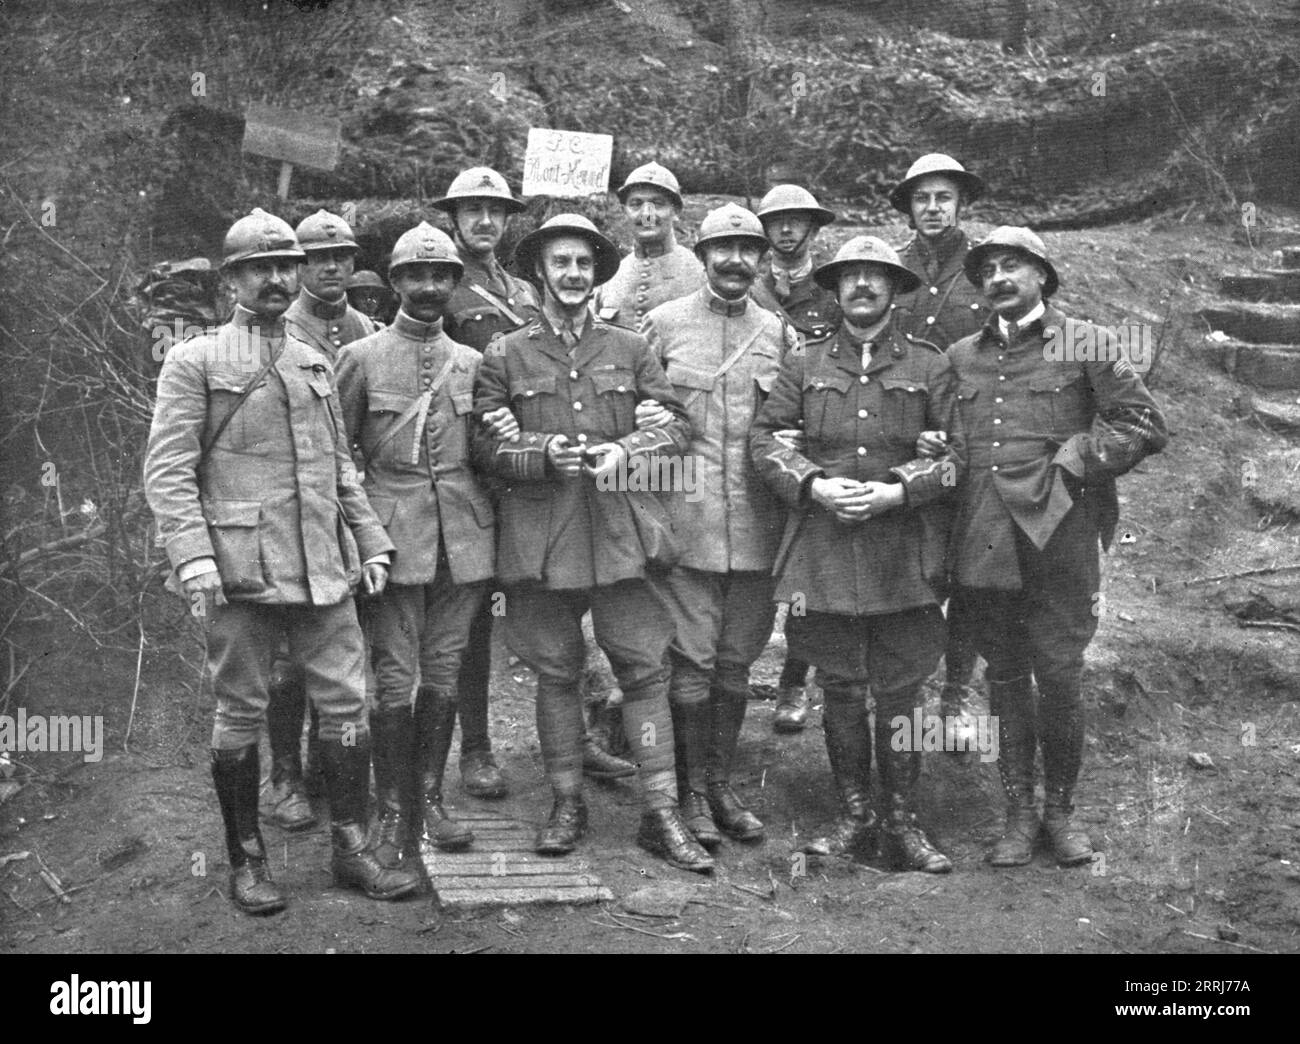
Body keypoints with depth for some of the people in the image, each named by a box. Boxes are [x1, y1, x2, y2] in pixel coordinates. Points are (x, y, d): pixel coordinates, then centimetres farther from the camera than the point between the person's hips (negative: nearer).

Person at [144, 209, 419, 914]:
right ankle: (246, 860, 18)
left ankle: (352, 850, 16)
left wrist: (371, 542, 13)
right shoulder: (194, 362, 0)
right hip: (241, 568, -5)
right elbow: (166, 470, -7)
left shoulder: (316, 364, 16)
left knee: (347, 705, 5)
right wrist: (193, 558, -18)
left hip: (324, 568, 5)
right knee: (241, 714, 5)